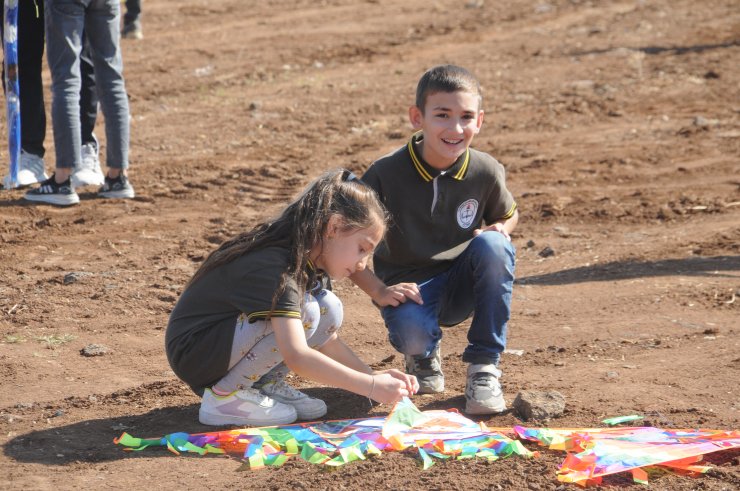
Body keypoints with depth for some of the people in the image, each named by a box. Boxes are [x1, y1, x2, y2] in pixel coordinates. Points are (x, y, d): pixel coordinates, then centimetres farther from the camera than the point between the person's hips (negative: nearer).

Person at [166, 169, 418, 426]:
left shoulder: (311, 265, 2)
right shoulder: (274, 268, -28)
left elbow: (326, 340, 9)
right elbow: (296, 356, -37)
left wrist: (372, 375, -7)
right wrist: (371, 386, -35)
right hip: (194, 355, -9)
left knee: (329, 310, -5)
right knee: (304, 310, -26)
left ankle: (265, 384, 2)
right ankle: (224, 396, -15)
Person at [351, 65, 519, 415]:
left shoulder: (485, 172, -9)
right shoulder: (386, 174, -18)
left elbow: (509, 215, 13)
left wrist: (499, 230, -11)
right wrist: (378, 291, -24)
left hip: (462, 286, 3)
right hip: (410, 288, -3)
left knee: (494, 246, -29)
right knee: (411, 331, -37)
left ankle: (484, 367, -15)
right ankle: (424, 357, 7)